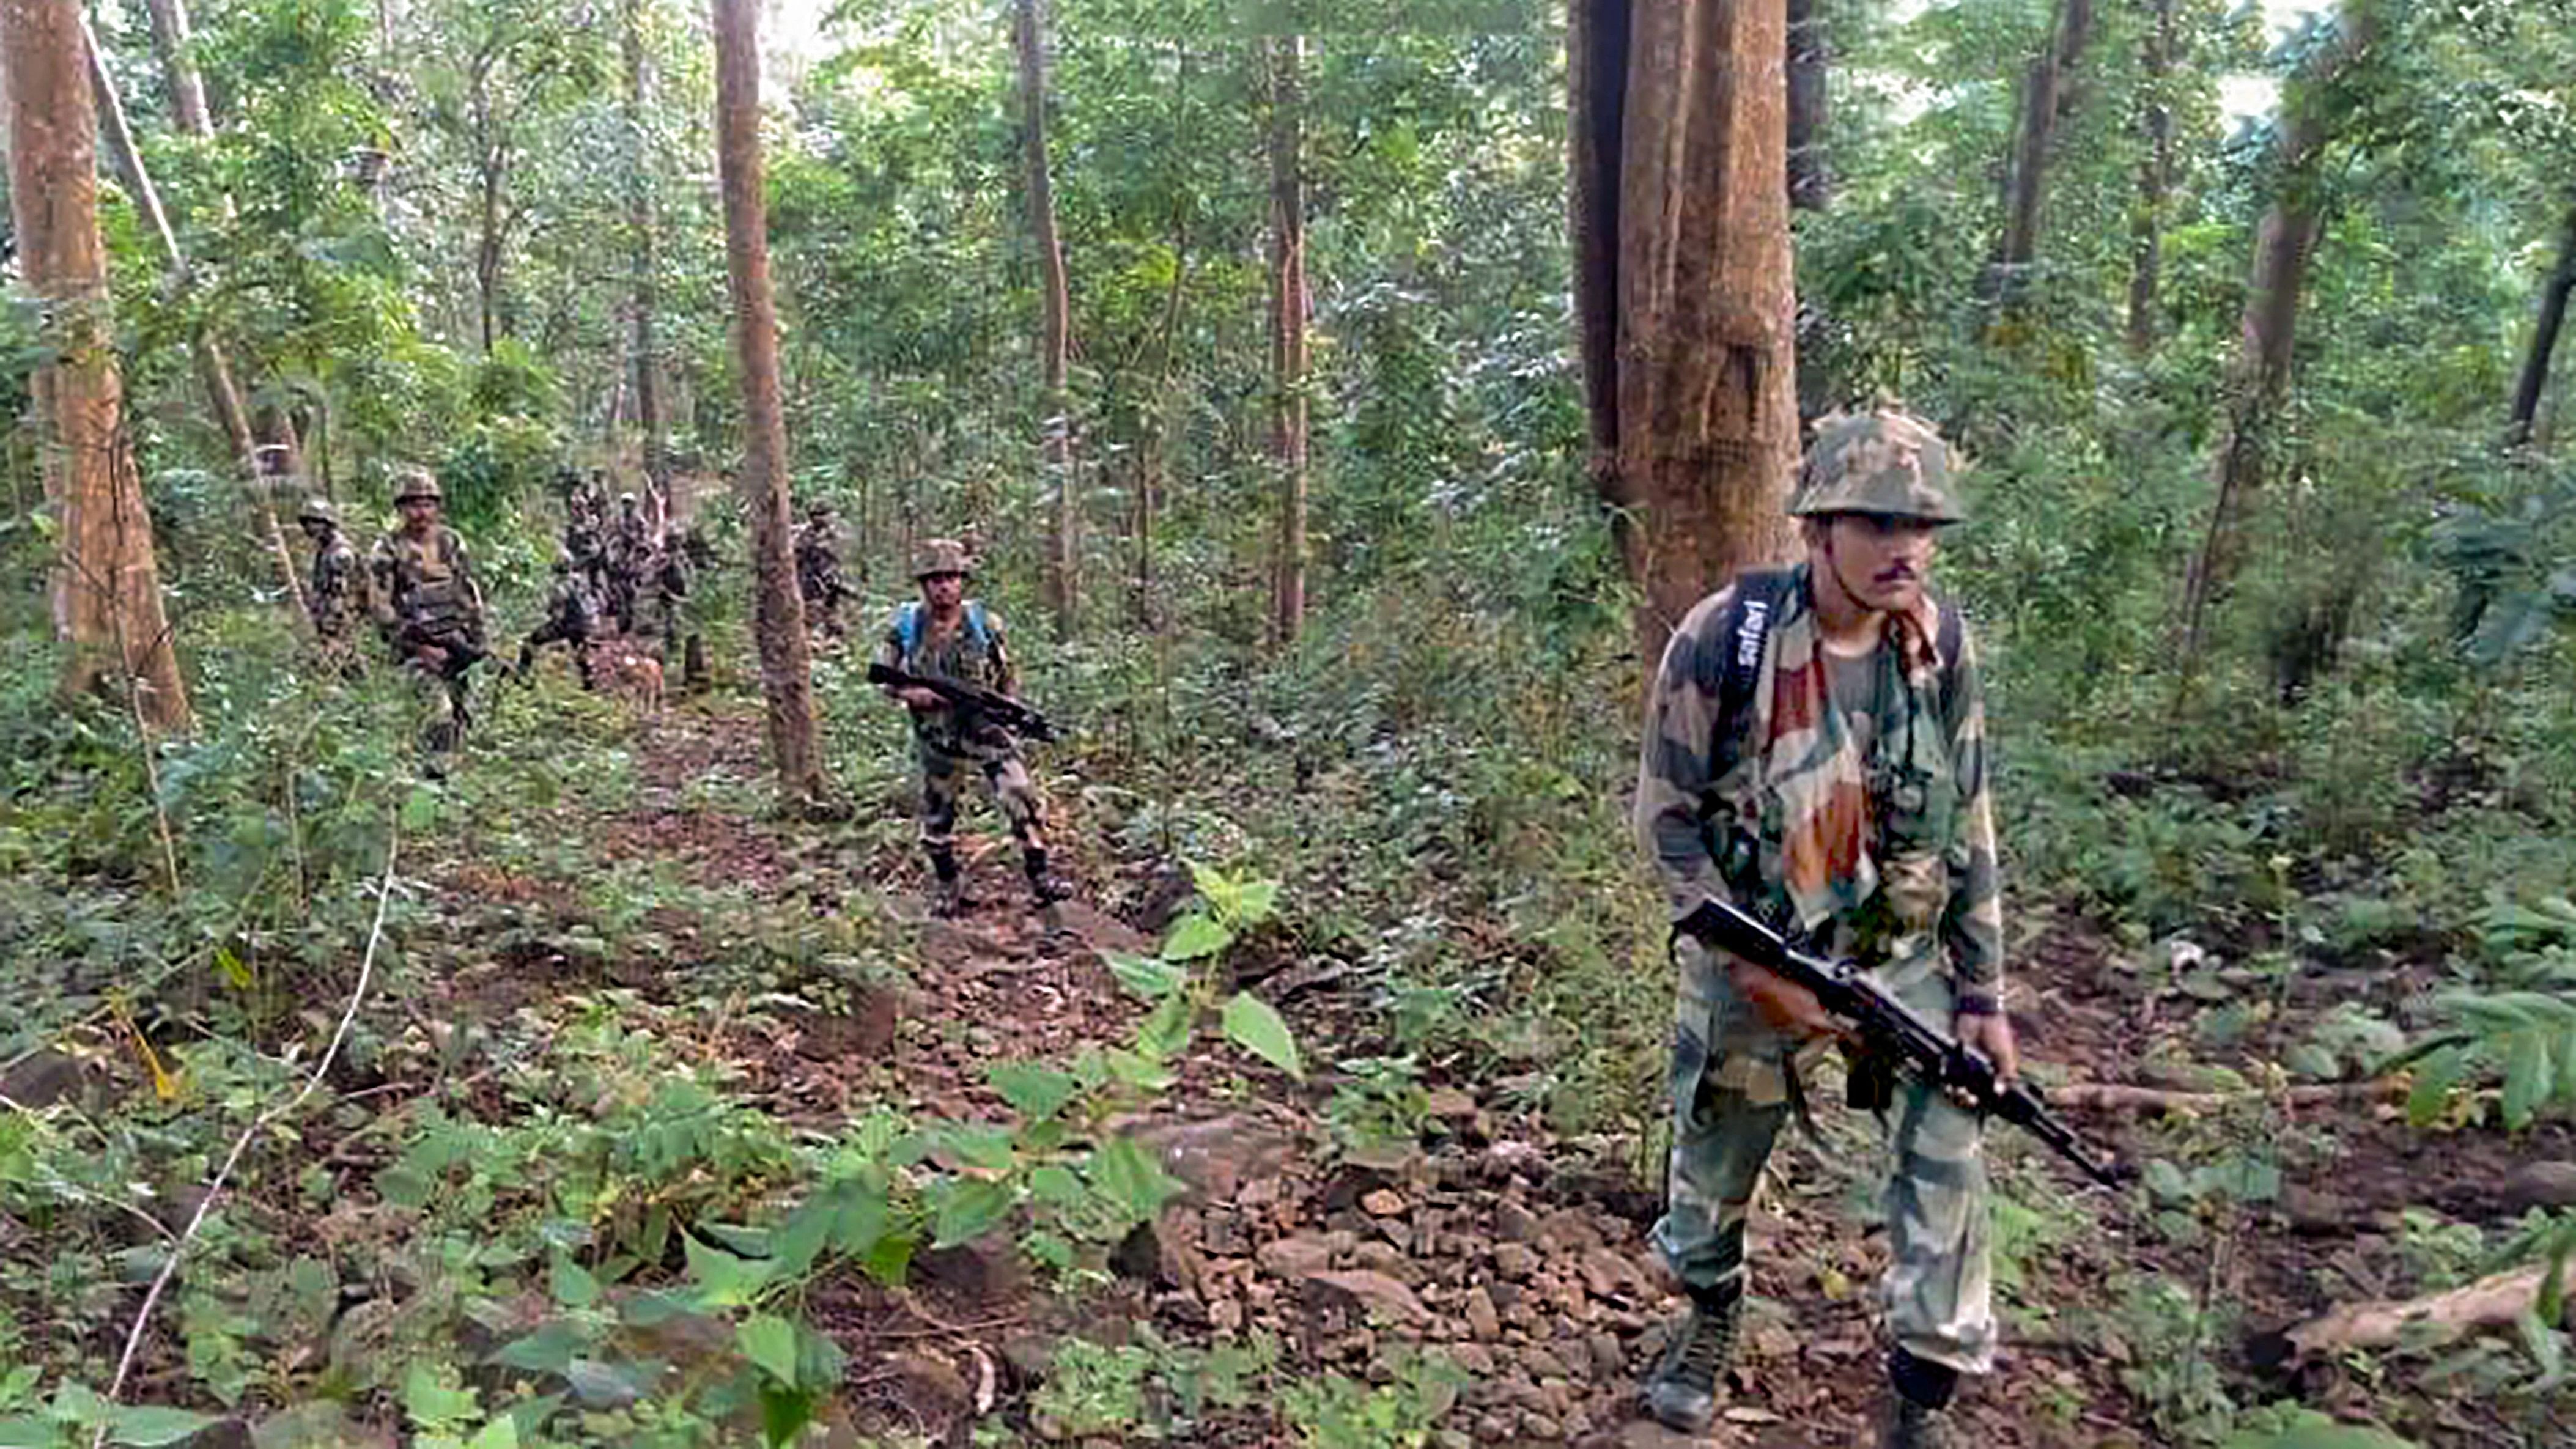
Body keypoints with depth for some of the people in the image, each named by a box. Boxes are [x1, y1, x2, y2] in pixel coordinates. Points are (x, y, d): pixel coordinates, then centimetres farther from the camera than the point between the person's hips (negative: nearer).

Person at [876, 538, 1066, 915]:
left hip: (987, 728, -1)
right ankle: (948, 887, 30)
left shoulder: (984, 622, -5)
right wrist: (908, 693, -19)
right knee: (936, 816, 12)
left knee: (1022, 799, -14)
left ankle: (1040, 877, -6)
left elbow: (1009, 676, 3)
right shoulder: (905, 627, -5)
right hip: (937, 736, 1)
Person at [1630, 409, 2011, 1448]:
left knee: (1948, 1154, 0)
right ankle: (1710, 1312, 45)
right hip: (1751, 955, -2)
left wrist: (1983, 991, 0)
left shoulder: (1941, 645, -8)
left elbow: (1970, 827, 1)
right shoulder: (1723, 639, -20)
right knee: (1716, 1157, 14)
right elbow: (1665, 816, -13)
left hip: (1904, 954, 3)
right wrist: (1750, 967, -16)